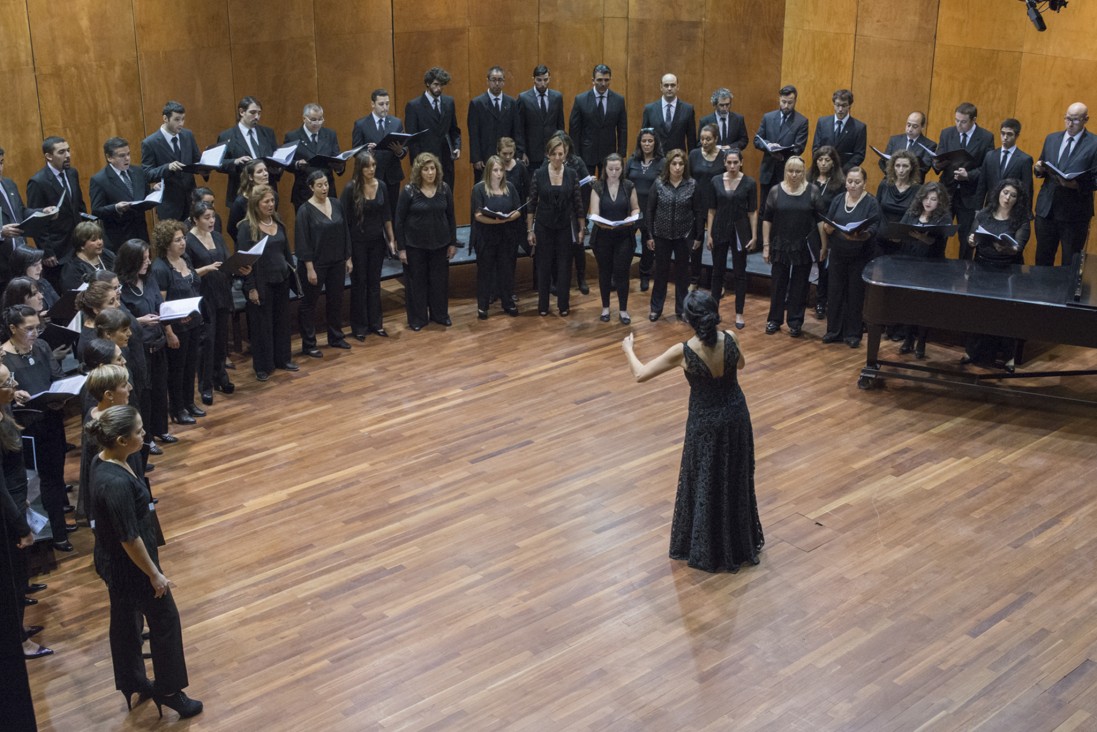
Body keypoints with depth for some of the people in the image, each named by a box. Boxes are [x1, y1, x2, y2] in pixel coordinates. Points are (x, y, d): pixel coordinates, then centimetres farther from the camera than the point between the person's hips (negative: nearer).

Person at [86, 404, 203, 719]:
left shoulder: (103, 461, -5)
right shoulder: (116, 484, -35)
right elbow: (129, 539, -27)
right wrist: (154, 574, -15)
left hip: (112, 561, 9)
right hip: (128, 566, -9)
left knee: (125, 621, 24)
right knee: (165, 621, 10)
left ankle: (133, 684, 43)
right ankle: (168, 691, 27)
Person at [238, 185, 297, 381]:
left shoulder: (278, 223, 5)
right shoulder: (247, 227, -13)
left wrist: (293, 273, 13)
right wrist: (251, 288, -16)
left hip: (281, 280, 6)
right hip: (261, 282, -6)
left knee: (282, 320, 15)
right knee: (262, 324, 4)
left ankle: (282, 359, 29)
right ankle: (262, 366, 15)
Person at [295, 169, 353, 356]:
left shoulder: (336, 204, 2)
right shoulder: (305, 210, -12)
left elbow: (345, 232, 8)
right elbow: (302, 241, -13)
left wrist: (348, 258, 7)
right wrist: (310, 268, -16)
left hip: (337, 263, 5)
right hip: (316, 264, -5)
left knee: (336, 300, 15)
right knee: (309, 303, 4)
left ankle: (336, 337, 30)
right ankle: (308, 344, 12)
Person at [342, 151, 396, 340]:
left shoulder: (382, 186, -1)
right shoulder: (351, 188, -14)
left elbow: (386, 216, 8)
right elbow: (343, 219, -12)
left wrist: (392, 239, 8)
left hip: (377, 241, 4)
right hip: (357, 243, -4)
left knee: (374, 282, 13)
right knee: (359, 283, 7)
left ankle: (376, 323, 24)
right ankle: (359, 326, 17)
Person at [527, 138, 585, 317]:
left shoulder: (572, 174, -3)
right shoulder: (539, 174, -5)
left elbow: (578, 203, 1)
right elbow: (532, 204, -2)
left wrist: (582, 229, 1)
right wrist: (529, 230, -4)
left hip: (565, 227, 1)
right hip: (544, 227, 0)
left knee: (564, 266, 6)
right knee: (543, 265, 7)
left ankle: (563, 304, 19)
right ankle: (543, 305, 20)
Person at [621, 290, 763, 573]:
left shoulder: (683, 352, -24)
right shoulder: (730, 339, -15)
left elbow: (640, 374, -14)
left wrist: (628, 349, 4)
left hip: (705, 423, -4)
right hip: (736, 417, 4)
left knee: (705, 485, 14)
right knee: (736, 481, 21)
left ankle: (707, 550, 28)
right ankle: (740, 544, 38)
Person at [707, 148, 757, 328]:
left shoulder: (749, 183, -6)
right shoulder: (716, 181, 0)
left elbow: (753, 212, -3)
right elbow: (712, 210, 3)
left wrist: (754, 236, -7)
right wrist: (709, 234, 0)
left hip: (740, 231, -2)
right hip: (720, 230, 2)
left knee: (740, 273, 5)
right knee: (718, 271, 10)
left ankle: (739, 313, 13)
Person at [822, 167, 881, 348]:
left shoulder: (871, 203, -5)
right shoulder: (837, 200, 5)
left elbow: (874, 229, -14)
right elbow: (827, 226, 4)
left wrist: (861, 235, -33)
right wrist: (828, 228, -19)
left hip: (859, 256, -3)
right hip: (838, 254, 3)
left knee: (855, 294, 3)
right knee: (835, 292, 7)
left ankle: (853, 333, 13)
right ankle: (834, 330, 18)